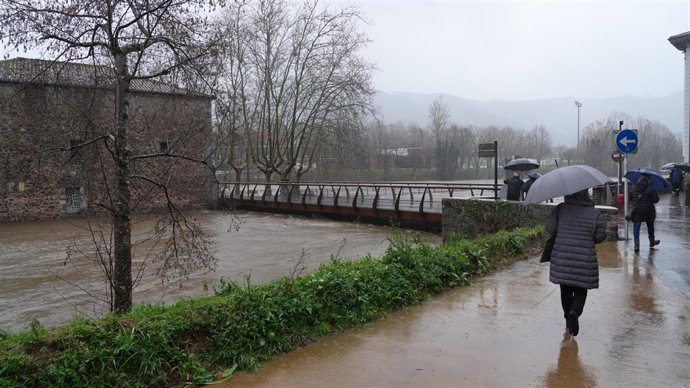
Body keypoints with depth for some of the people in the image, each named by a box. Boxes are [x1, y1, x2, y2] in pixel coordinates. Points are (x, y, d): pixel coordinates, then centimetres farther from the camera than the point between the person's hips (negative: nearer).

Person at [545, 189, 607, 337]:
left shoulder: (561, 209, -3)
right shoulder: (595, 213, -4)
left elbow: (550, 227, -3)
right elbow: (600, 236, 0)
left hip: (562, 257, 1)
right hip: (584, 260, -1)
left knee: (565, 290, 16)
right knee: (581, 291, 10)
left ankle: (568, 318, 24)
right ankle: (574, 313, -14)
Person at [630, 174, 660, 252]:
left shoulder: (634, 187, 0)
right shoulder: (650, 188, -10)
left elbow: (631, 198, 10)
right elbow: (656, 199, -11)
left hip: (637, 210, 1)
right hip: (648, 210, -1)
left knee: (636, 227, 1)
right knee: (650, 226, 20)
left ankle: (636, 245, -9)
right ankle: (652, 241, 38)